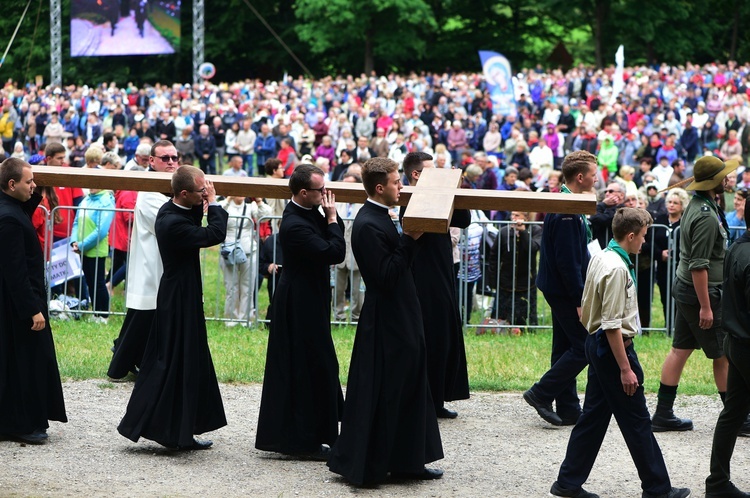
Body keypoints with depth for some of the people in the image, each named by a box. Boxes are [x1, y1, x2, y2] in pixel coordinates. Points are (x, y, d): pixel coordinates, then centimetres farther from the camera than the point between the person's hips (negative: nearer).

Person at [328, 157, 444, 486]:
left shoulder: (380, 218, 10)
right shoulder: (368, 225, -20)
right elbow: (387, 276, -24)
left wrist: (410, 239, 3)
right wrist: (409, 240, -22)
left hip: (399, 320, 10)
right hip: (384, 324, -10)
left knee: (406, 393, 14)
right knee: (379, 395, -2)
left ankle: (406, 462, 22)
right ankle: (359, 466, 6)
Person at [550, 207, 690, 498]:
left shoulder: (599, 259, 9)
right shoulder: (617, 268, -21)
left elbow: (585, 310, 18)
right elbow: (613, 324, -23)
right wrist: (625, 368, -21)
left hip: (595, 344, 10)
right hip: (613, 348, -10)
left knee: (594, 416, 13)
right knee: (636, 422, -1)